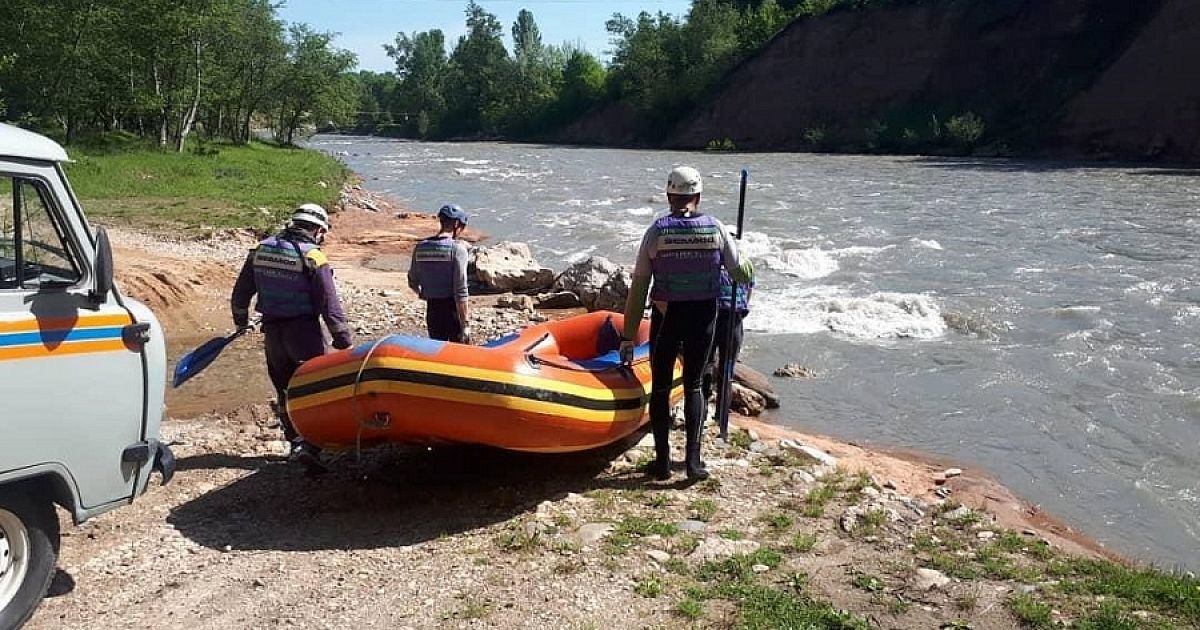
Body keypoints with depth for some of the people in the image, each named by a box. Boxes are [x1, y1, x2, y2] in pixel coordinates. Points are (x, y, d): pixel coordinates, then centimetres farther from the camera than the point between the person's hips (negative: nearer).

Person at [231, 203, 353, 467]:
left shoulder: (261, 249, 6)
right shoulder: (313, 257, -13)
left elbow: (241, 292, 13)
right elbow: (329, 304, -15)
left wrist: (241, 321, 28)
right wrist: (343, 338, -9)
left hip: (272, 332, 6)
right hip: (304, 331, -6)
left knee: (285, 390, 17)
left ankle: (295, 443, 25)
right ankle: (310, 446, -9)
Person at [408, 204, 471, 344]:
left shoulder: (420, 247, 3)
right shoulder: (457, 248, -13)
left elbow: (413, 283, 15)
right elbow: (461, 291, -17)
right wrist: (465, 323, -15)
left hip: (432, 310, 5)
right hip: (452, 310, -5)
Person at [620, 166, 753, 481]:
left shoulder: (657, 232, -7)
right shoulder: (716, 229, -5)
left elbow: (639, 287, -7)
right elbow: (741, 274, 1)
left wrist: (628, 337, -2)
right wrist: (742, 256, 25)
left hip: (667, 318, -1)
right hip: (703, 318, 2)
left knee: (661, 387, 11)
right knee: (693, 385, 14)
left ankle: (662, 460, 14)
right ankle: (693, 459, 9)